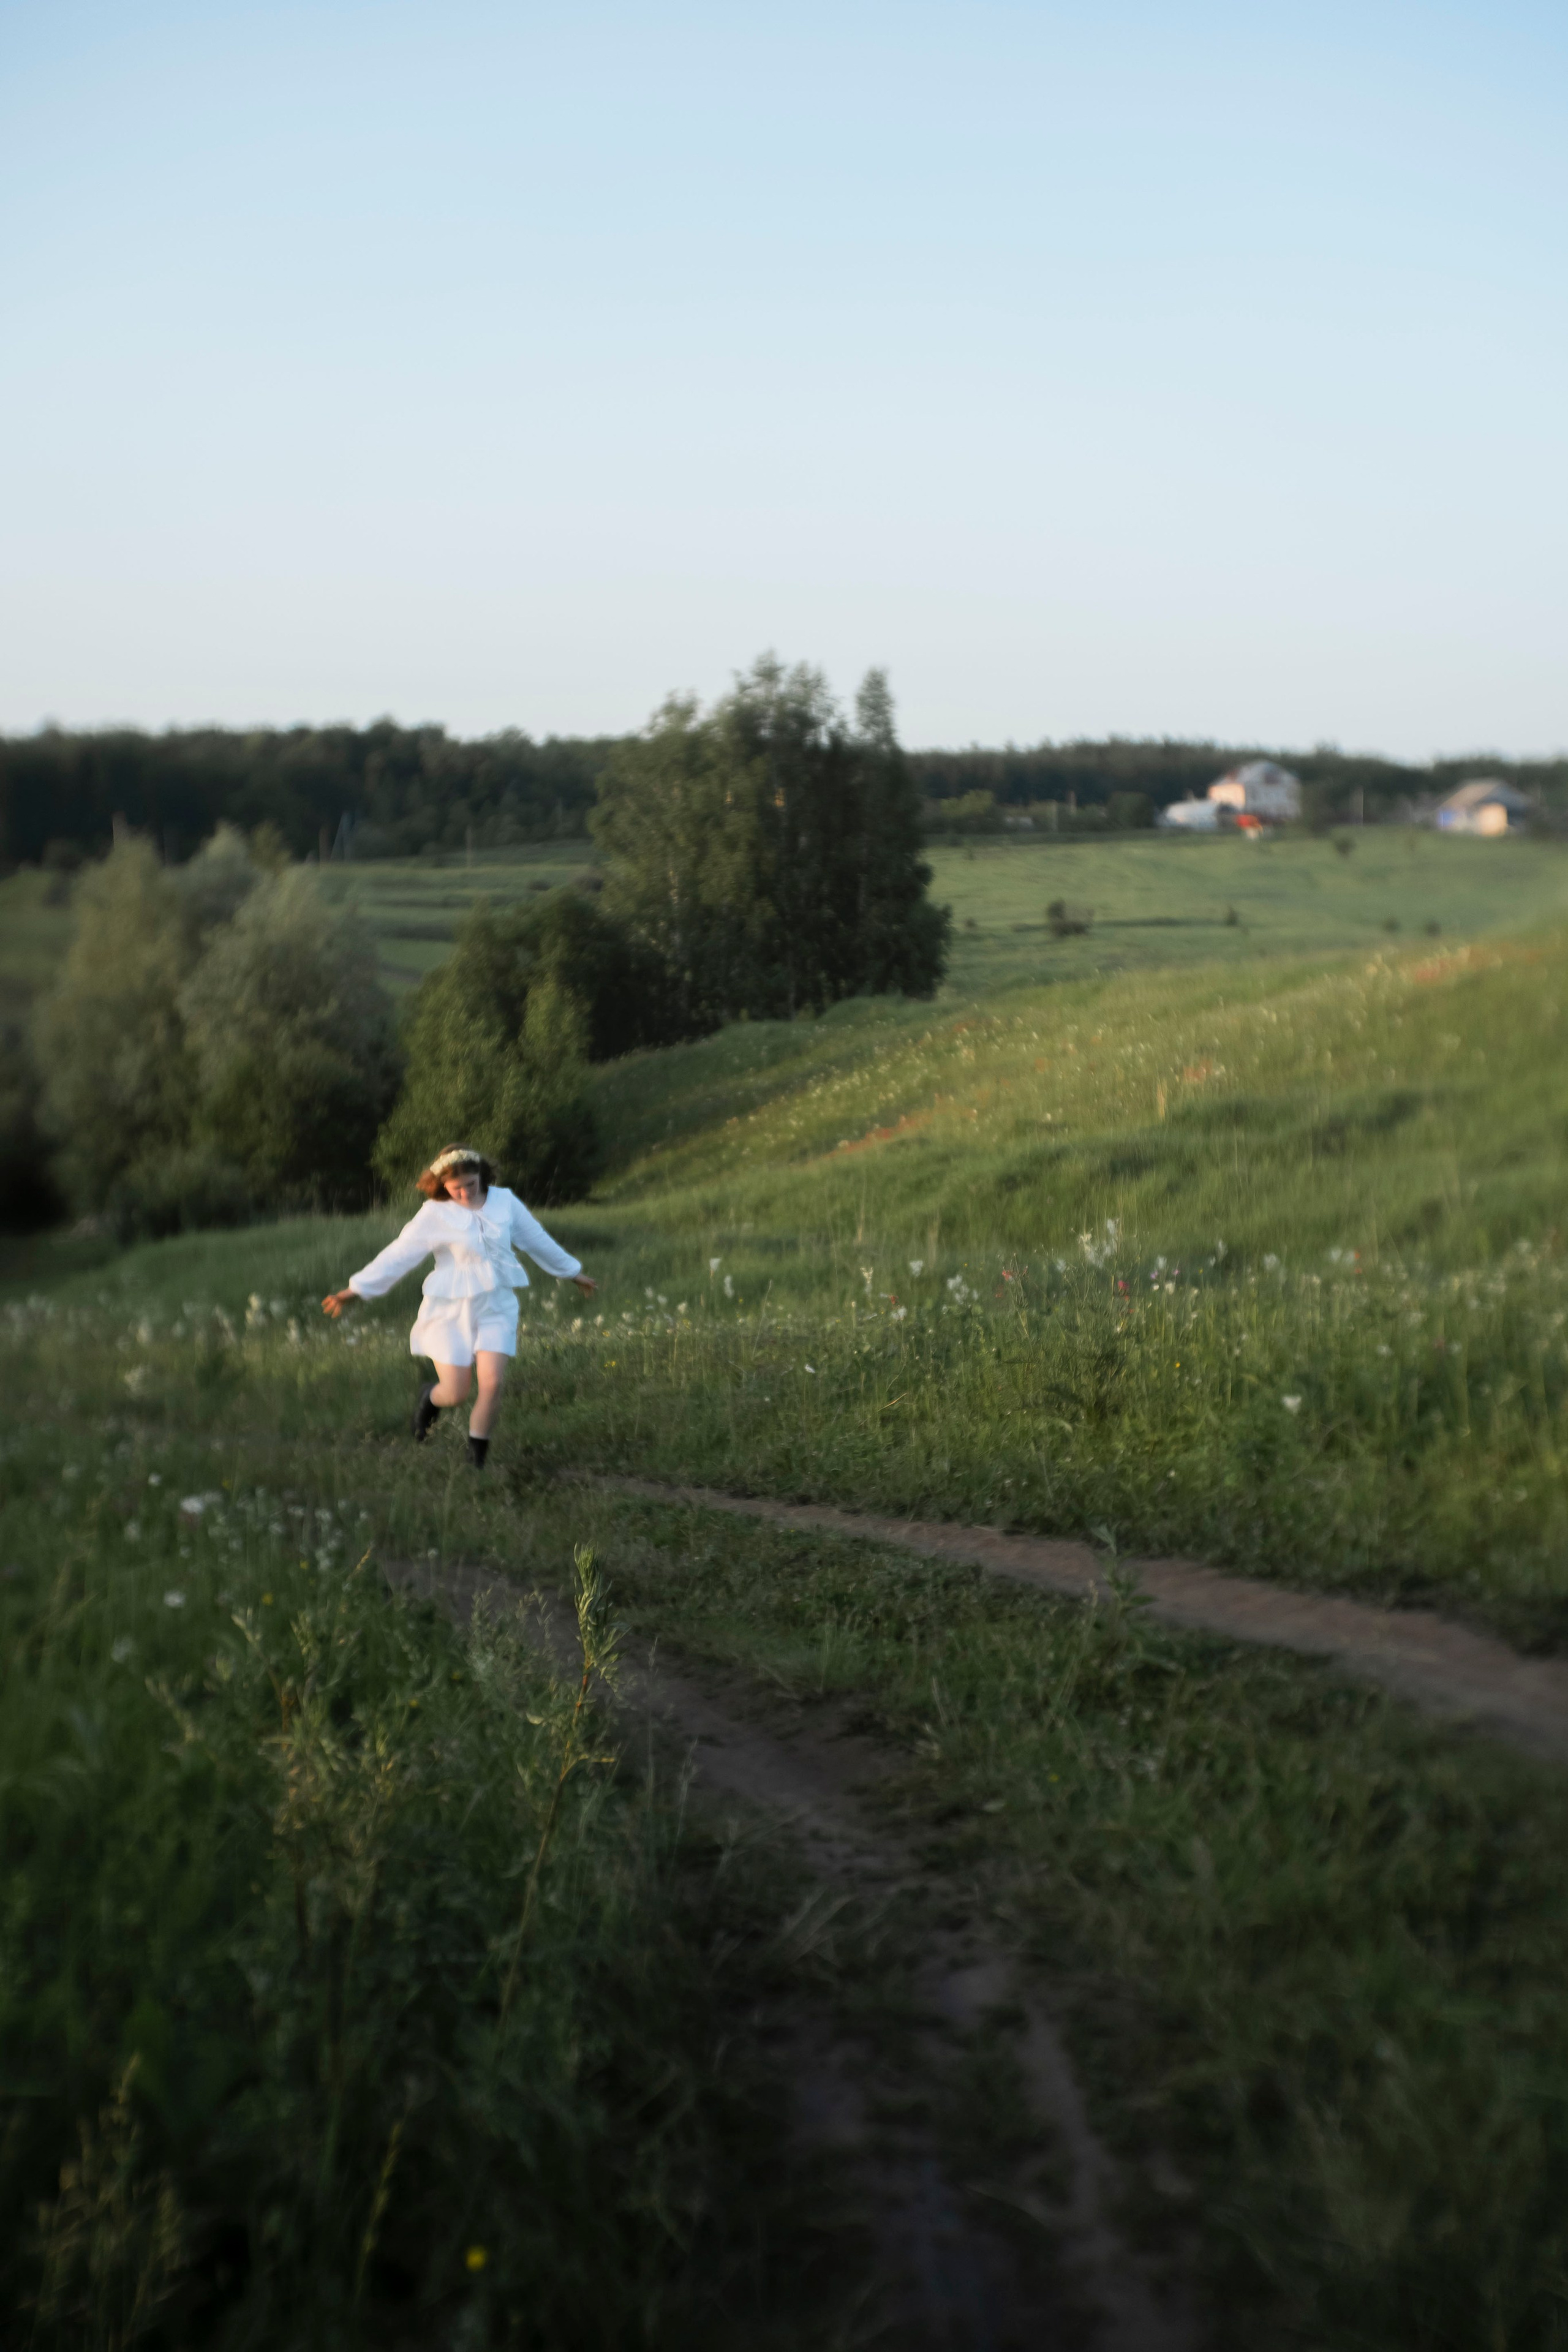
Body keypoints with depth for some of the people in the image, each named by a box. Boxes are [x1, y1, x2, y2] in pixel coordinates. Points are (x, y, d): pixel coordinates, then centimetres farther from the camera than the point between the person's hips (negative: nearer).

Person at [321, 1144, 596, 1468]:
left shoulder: (505, 1201, 0)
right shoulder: (435, 1214, -9)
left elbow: (538, 1241, 13)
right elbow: (398, 1255, -8)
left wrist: (573, 1273, 24)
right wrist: (356, 1290, -9)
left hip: (496, 1308, 2)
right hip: (451, 1309, -2)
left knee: (492, 1384, -13)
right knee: (455, 1394, -3)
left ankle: (476, 1460, 3)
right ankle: (430, 1397, 36)